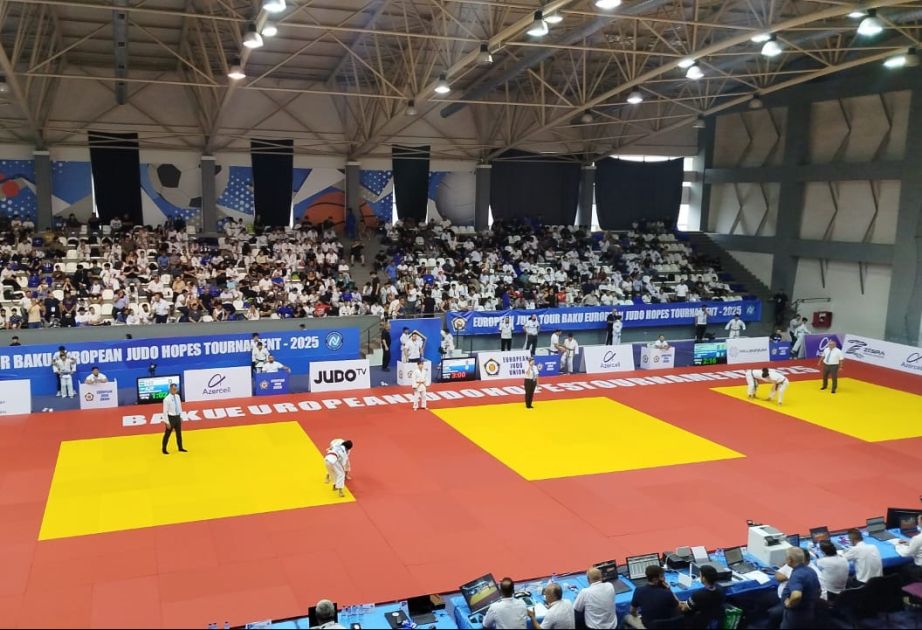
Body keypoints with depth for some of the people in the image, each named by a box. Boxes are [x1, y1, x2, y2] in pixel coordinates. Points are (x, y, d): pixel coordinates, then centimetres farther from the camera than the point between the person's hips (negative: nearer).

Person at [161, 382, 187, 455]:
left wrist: (181, 417, 12)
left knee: (179, 433, 18)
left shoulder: (178, 397, 1)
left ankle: (180, 448, 32)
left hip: (177, 417, 6)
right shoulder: (167, 399, -18)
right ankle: (164, 449, 22)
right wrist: (167, 422, -16)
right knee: (167, 434, 7)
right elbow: (165, 411, -16)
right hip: (171, 417, -6)